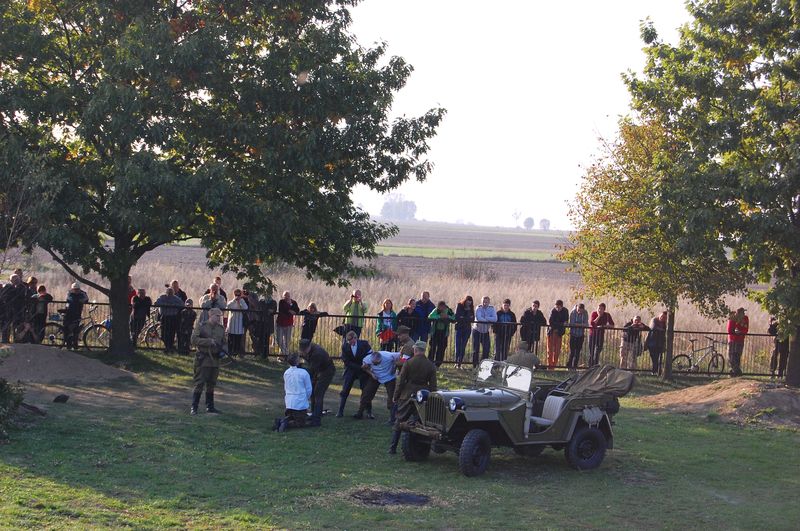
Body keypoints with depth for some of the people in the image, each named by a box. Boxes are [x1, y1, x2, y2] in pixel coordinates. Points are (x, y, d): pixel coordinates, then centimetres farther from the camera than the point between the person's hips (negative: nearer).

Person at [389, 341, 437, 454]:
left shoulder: (408, 363, -8)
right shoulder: (431, 366, -1)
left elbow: (401, 381, -7)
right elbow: (433, 385, 2)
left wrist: (395, 396, 2)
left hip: (407, 396, -2)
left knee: (399, 422, 7)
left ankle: (393, 448, 7)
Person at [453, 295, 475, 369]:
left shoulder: (471, 308, 6)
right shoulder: (459, 306, -1)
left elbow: (472, 319, 1)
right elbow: (457, 317, -8)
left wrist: (463, 318, -13)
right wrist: (467, 319, -12)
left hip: (467, 329, 2)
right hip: (459, 328, -2)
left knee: (463, 346, 0)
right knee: (458, 345, -8)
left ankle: (460, 362, 0)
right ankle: (457, 362, -4)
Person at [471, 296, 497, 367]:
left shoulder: (491, 308, -3)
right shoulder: (478, 308, -12)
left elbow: (495, 319, -16)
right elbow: (479, 318, -28)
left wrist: (486, 318, -23)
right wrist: (489, 320, -18)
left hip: (485, 332, 3)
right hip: (477, 331, -3)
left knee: (486, 349, -1)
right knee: (476, 350, -2)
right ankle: (474, 366, 5)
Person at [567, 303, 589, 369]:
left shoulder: (585, 313, 0)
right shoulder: (573, 312, -8)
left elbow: (586, 324, -3)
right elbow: (571, 324, -11)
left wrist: (576, 324, -18)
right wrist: (581, 324, -12)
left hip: (580, 335, 3)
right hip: (573, 334, -3)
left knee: (578, 351, 2)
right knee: (572, 350, -6)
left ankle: (575, 365, 7)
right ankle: (569, 364, 2)